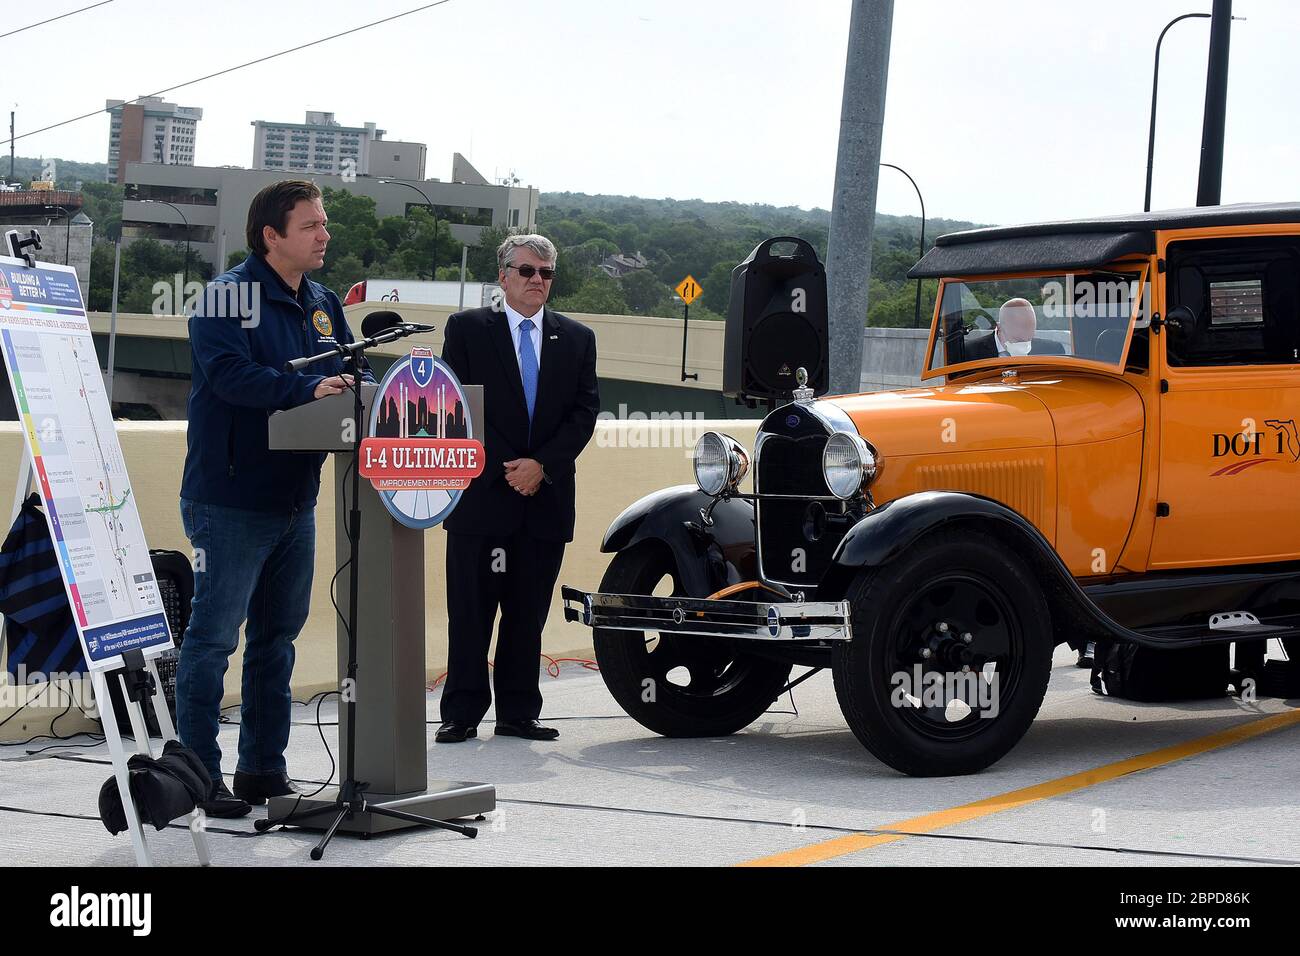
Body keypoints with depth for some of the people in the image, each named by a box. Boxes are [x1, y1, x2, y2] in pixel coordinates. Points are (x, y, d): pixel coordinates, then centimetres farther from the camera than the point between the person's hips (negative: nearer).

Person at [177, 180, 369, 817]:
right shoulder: (228, 295, -11)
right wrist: (308, 388, -35)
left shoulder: (323, 304, 13)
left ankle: (264, 770, 22)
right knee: (213, 636, -5)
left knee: (277, 636, 13)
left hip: (295, 500, 8)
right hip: (230, 501, -8)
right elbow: (230, 372, -25)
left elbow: (348, 372, 12)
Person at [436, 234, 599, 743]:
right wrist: (502, 468, -9)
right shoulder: (467, 329, 4)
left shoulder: (577, 339, 13)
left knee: (528, 615, 6)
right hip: (481, 495, -3)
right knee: (470, 613, -2)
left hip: (545, 498, 3)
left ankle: (518, 713, 12)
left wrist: (540, 464, -9)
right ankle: (461, 714, 3)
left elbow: (584, 412, 5)